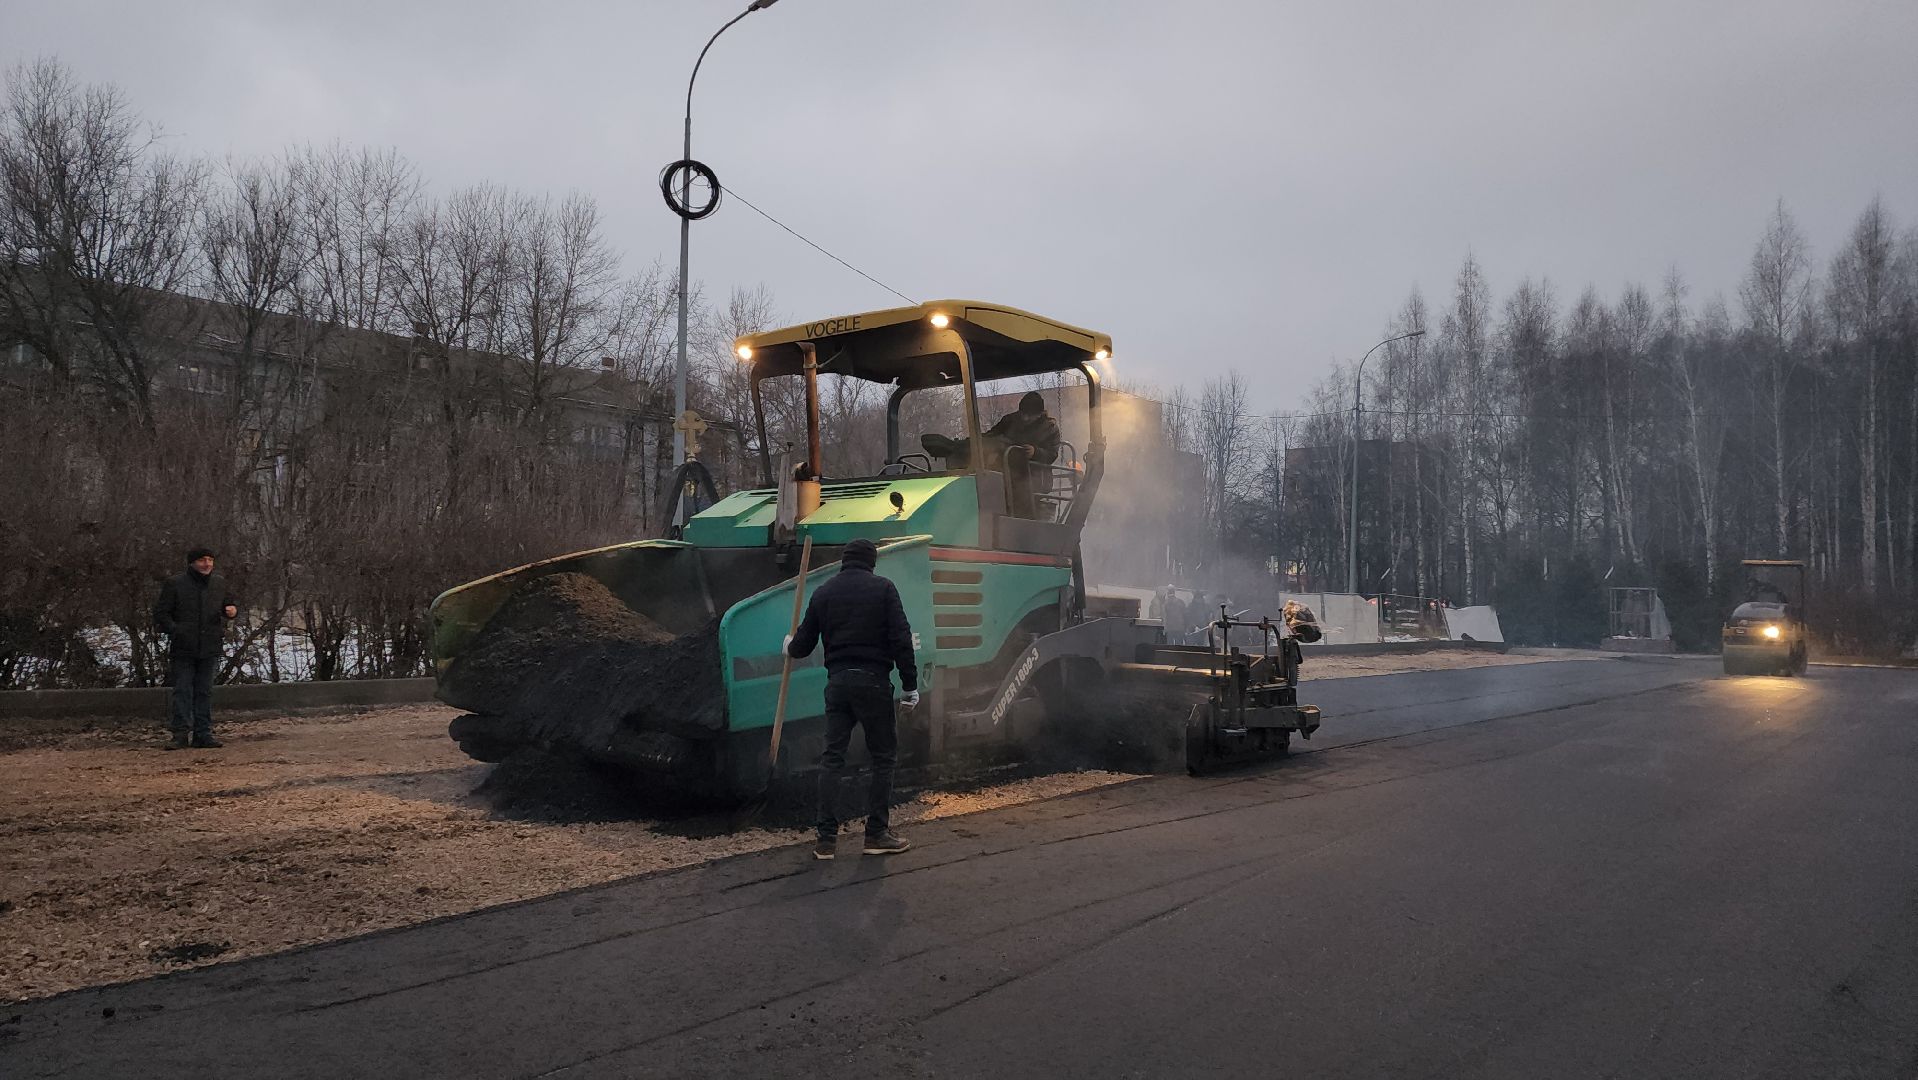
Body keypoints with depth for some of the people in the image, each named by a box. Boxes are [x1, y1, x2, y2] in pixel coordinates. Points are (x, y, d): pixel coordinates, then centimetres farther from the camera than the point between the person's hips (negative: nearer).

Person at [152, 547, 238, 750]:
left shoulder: (219, 583, 10)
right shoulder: (175, 584, -2)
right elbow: (160, 613, 0)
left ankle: (203, 734, 12)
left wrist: (233, 610, -5)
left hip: (210, 648, 3)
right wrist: (174, 630, -15)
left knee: (205, 691, 8)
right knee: (182, 691, -3)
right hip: (183, 649, -3)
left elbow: (229, 604, 20)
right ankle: (181, 734, 0)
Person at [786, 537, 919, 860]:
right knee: (883, 757, 7)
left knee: (832, 758, 8)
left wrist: (790, 647, 37)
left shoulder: (823, 593, 10)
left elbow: (802, 645, 14)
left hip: (837, 682, 4)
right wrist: (910, 685, -5)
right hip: (873, 681, -4)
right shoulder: (883, 588, -2)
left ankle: (826, 838, 6)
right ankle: (877, 833, 9)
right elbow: (901, 639, -9)